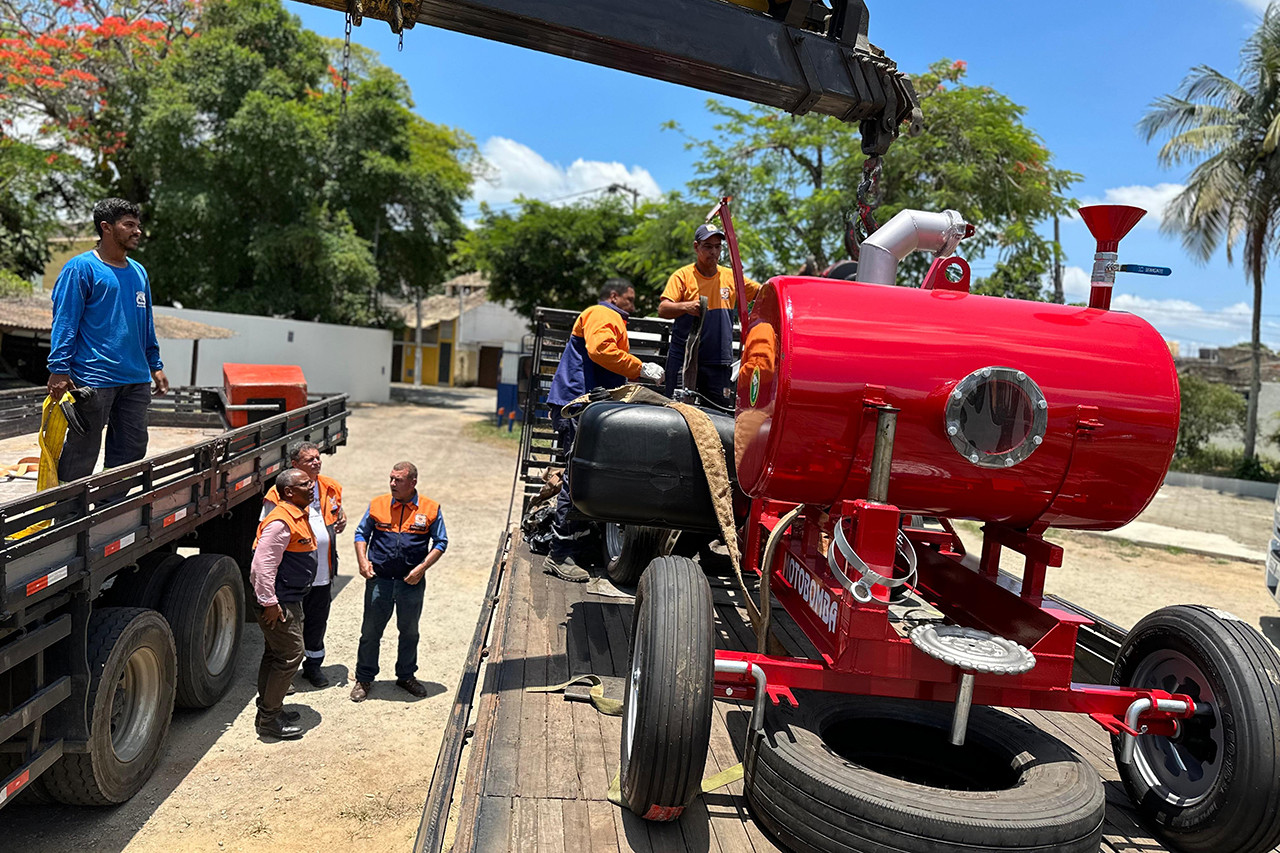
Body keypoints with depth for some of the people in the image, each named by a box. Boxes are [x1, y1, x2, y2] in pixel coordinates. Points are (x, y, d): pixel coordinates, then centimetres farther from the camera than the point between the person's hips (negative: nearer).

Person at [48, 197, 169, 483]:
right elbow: (64, 322, -9)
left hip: (136, 379, 7)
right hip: (93, 381, -7)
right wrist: (59, 371, -15)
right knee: (83, 452, 1)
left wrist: (155, 366, 19)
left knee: (133, 449, 10)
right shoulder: (81, 268, -6)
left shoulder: (138, 272, 15)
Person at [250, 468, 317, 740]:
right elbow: (262, 565, -26)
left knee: (276, 654, 18)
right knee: (290, 655, -6)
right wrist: (269, 603, -24)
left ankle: (270, 710, 29)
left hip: (290, 600, 10)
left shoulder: (299, 516, 12)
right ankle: (268, 720, 4)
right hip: (278, 603, -10)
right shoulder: (280, 522, -22)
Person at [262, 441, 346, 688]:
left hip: (322, 572, 5)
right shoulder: (279, 493, -11)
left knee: (317, 621, 17)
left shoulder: (331, 488, 6)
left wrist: (341, 522, -2)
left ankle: (313, 665, 34)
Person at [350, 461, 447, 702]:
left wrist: (422, 568, -10)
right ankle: (364, 679, 23)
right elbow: (361, 533, 9)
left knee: (409, 631, 15)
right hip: (379, 579, 0)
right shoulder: (377, 505, 0)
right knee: (370, 631, 7)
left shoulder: (430, 509, -3)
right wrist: (363, 560, -7)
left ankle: (406, 676, 33)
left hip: (411, 582, 0)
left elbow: (441, 542, 1)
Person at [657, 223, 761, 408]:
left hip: (718, 362, 3)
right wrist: (685, 306, -30)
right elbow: (662, 310, -9)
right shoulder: (682, 275, 1)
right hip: (683, 358, -3)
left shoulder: (731, 277, 11)